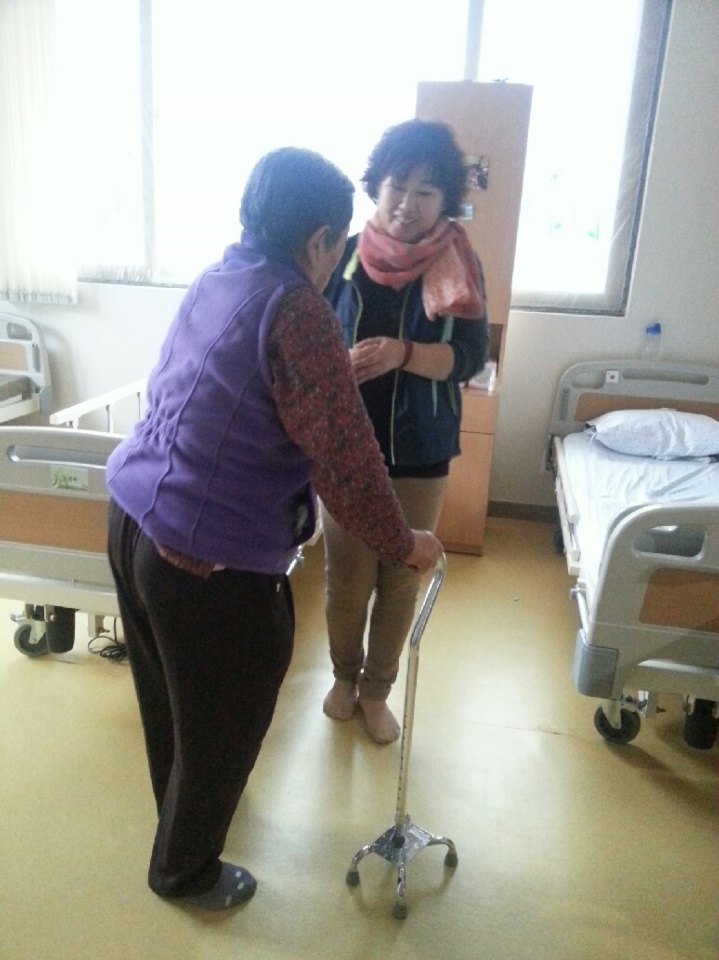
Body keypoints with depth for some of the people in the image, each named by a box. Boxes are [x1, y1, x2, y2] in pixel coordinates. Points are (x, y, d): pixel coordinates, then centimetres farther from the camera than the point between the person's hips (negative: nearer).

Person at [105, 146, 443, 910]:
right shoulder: (295, 311, -19)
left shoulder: (213, 281, 8)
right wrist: (403, 545, -4)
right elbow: (344, 458, -20)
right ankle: (184, 871, 39)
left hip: (132, 516, 9)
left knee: (167, 695, 29)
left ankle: (181, 812, 55)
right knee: (220, 727, 15)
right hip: (211, 557, -9)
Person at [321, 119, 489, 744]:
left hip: (419, 451, 0)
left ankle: (377, 689, 34)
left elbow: (470, 358, -14)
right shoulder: (347, 256, -3)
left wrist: (402, 352, -31)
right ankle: (345, 674, 38)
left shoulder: (459, 267, -5)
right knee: (347, 575, 10)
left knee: (401, 578, 12)